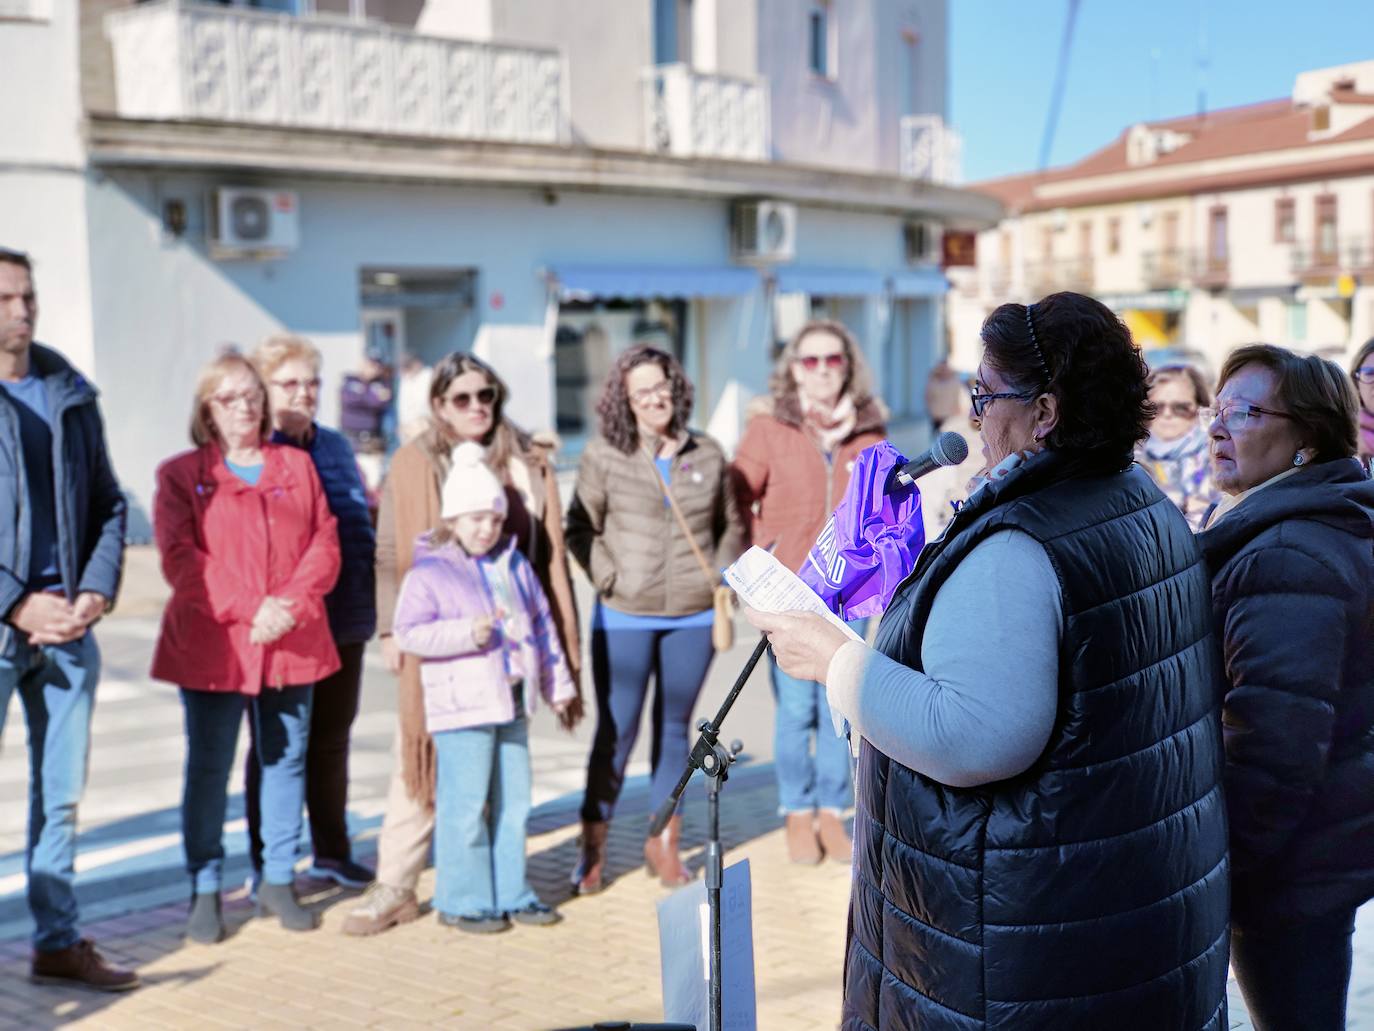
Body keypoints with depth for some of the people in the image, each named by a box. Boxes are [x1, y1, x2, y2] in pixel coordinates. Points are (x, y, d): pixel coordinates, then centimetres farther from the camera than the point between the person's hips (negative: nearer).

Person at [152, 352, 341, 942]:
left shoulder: (297, 466, 12)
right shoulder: (181, 475, 4)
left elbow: (325, 543, 5)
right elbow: (180, 559, -7)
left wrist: (290, 604, -12)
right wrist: (249, 608, -17)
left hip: (292, 644, 3)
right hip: (212, 647, -2)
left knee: (285, 759, 7)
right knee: (208, 767, 2)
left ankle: (278, 881, 19)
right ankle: (205, 892, 12)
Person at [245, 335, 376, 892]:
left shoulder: (335, 446, 12)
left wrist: (370, 603, 12)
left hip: (343, 622, 6)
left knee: (332, 739, 15)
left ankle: (332, 852, 28)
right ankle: (267, 864, 16)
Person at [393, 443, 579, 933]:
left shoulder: (514, 564, 12)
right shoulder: (429, 571, -7)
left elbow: (542, 624, 18)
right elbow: (407, 632, -15)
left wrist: (558, 686, 19)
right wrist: (468, 632, -23)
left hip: (511, 703, 6)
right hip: (461, 706, -6)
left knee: (512, 802, 12)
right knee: (465, 805, -3)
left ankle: (510, 893, 23)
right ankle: (462, 900, 9)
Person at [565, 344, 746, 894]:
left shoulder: (707, 454, 6)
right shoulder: (603, 456, -3)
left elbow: (731, 525, 16)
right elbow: (581, 529, 1)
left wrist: (722, 577, 3)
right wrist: (608, 578, -9)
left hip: (692, 618, 3)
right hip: (624, 618, -3)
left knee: (675, 729, 11)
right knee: (616, 732, 0)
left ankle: (664, 843, 23)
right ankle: (592, 847, 13)